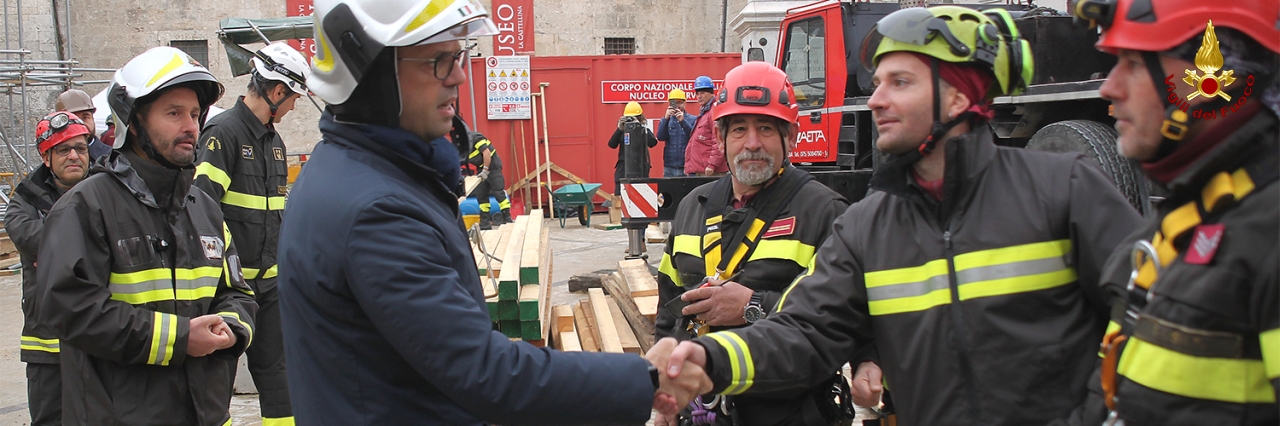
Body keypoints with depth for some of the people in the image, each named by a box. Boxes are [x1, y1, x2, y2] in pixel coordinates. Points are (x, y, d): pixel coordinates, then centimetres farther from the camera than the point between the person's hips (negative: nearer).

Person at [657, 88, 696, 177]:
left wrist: (682, 121, -22)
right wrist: (666, 118, -16)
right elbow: (660, 137, -3)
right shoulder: (666, 120, 12)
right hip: (669, 168, 2)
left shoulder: (693, 119, 5)